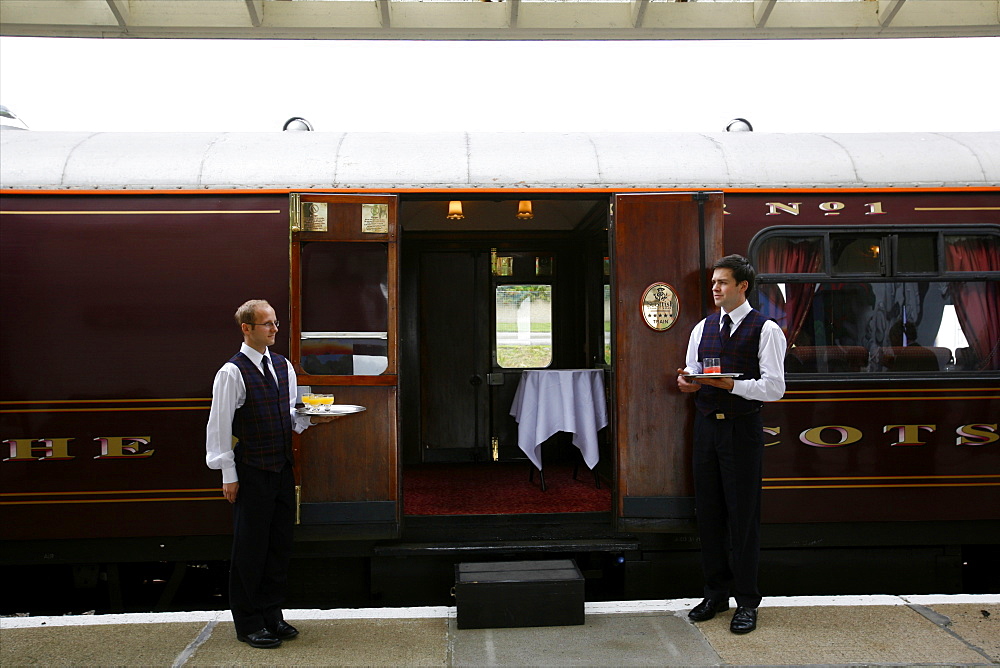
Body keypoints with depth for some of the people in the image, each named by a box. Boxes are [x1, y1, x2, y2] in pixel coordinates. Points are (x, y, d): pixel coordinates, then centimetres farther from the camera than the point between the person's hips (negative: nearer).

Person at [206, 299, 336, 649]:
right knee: (250, 548, 2)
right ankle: (248, 623, 16)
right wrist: (229, 475, -13)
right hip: (251, 473, -7)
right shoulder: (232, 372, -11)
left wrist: (312, 418, -3)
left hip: (283, 468, 7)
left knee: (280, 545, 13)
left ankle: (271, 614, 27)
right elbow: (220, 426, -11)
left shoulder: (283, 366, 9)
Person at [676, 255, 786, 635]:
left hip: (743, 429, -5)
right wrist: (687, 381, -8)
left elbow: (774, 387, -11)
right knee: (708, 513, 10)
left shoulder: (766, 330, -5)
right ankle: (716, 593, 24)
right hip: (706, 427, 5)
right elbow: (691, 372, 15)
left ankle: (747, 602, 11)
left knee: (743, 515, 0)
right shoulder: (702, 328, 13)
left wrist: (732, 385, -23)